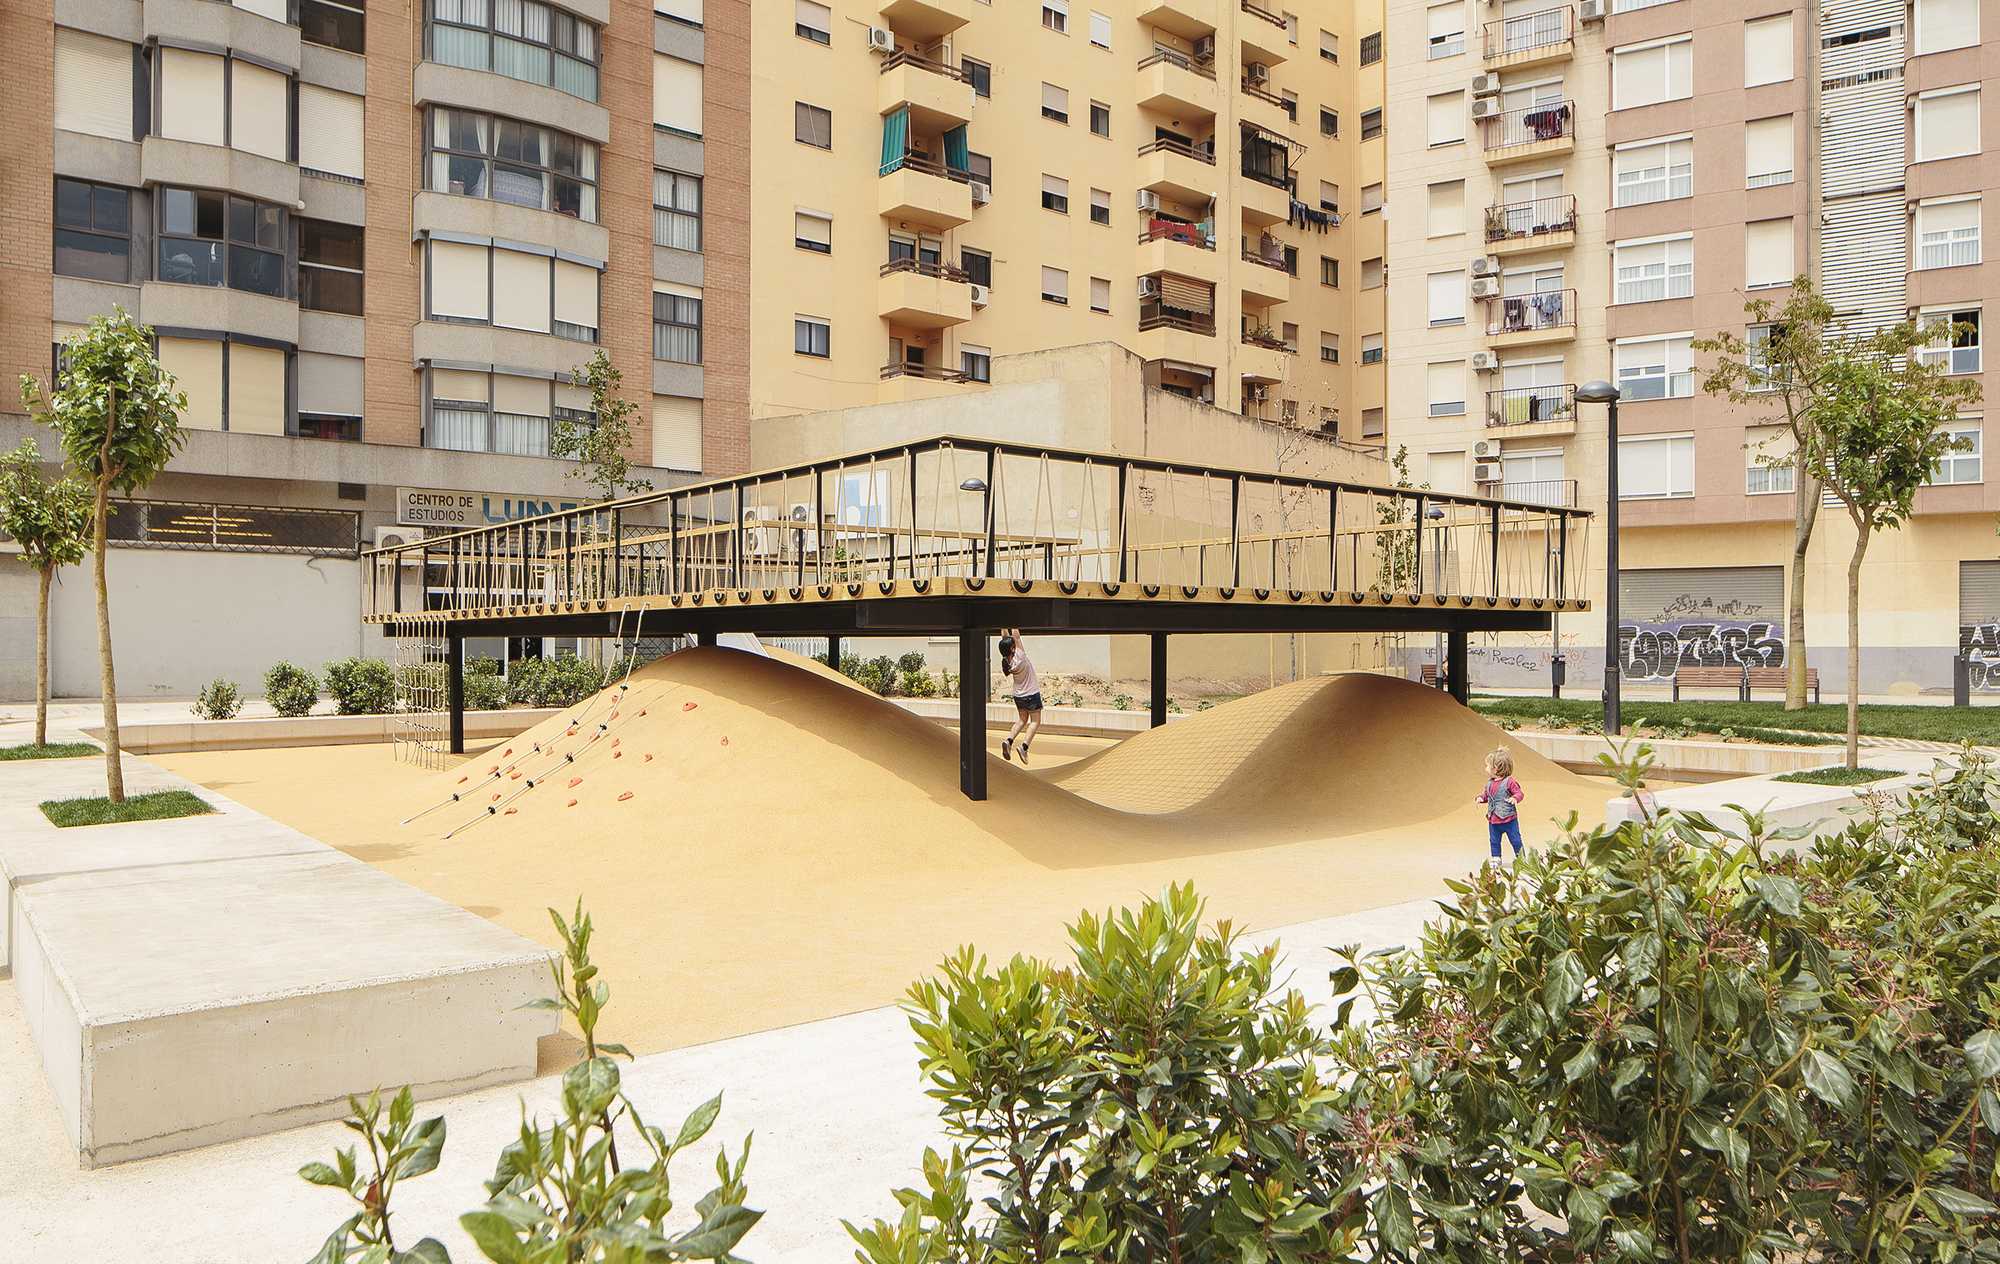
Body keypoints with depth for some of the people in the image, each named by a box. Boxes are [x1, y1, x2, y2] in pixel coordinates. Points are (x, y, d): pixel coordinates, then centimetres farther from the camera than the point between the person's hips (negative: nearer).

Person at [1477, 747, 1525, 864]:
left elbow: (1519, 793, -15)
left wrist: (1515, 798, -36)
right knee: (1494, 840, 13)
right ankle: (1496, 857, 26)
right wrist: (1481, 798, -3)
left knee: (1515, 840, 4)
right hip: (1493, 819, 7)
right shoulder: (1490, 783, 7)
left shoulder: (1509, 782, -15)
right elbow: (1487, 794, 17)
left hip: (1509, 819, -7)